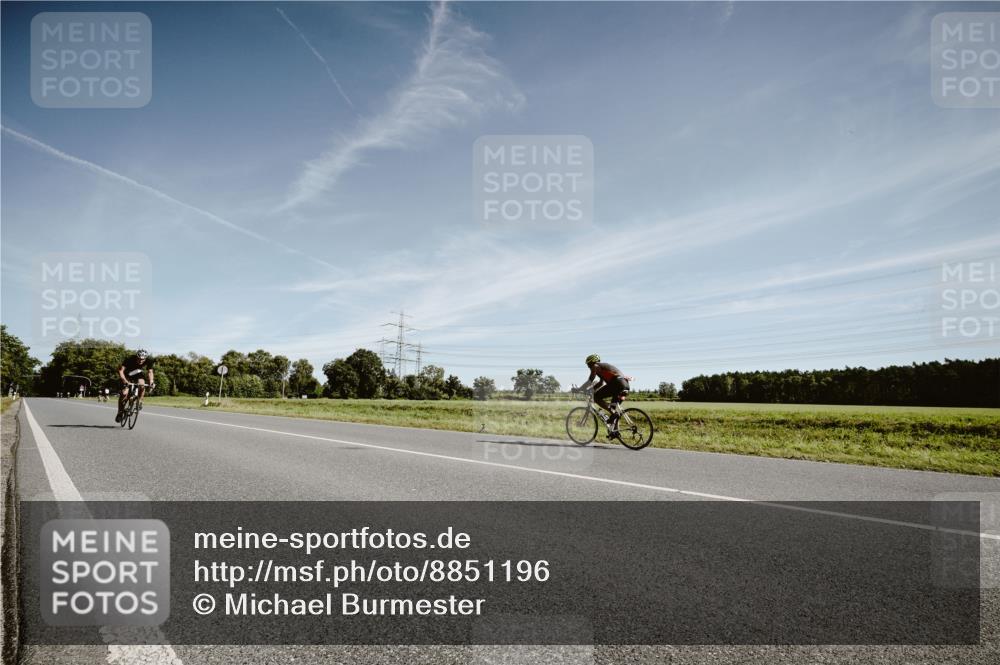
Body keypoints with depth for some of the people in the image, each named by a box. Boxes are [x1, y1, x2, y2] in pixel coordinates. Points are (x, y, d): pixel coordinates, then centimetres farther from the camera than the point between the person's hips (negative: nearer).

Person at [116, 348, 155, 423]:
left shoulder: (149, 360, -25)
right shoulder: (130, 359, -34)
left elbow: (150, 372, -12)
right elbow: (121, 370, -37)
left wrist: (151, 382, -27)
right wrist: (125, 381, -51)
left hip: (137, 374, 2)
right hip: (127, 375, -2)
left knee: (142, 386, -29)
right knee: (124, 393, -17)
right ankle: (120, 412, 2)